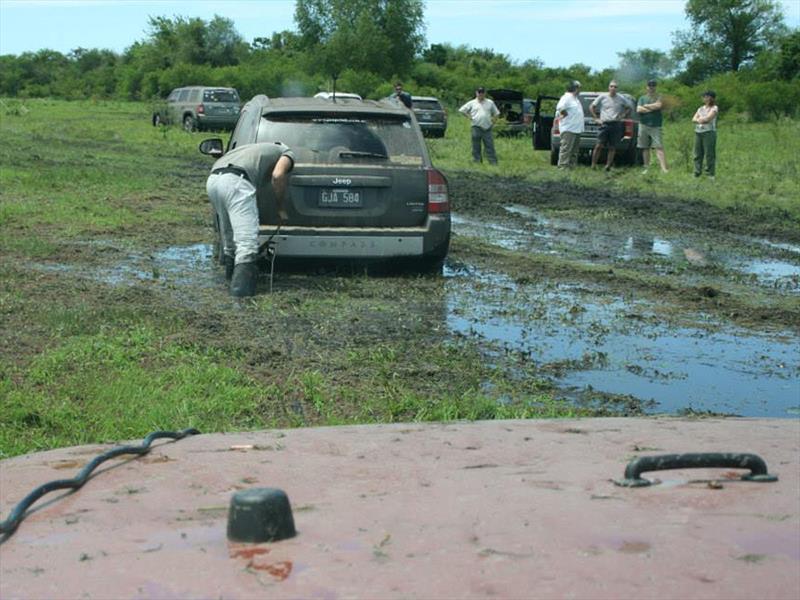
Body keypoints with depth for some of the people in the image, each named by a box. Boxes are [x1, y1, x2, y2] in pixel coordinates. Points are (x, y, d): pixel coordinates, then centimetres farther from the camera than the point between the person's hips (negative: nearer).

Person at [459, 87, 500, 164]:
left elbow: (496, 113, 21)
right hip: (476, 127, -1)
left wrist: (493, 119, 5)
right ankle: (477, 162, 7)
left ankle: (494, 163, -4)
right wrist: (469, 117, 2)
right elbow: (462, 110, 10)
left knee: (490, 146, -3)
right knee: (476, 147, 2)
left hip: (487, 128, 1)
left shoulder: (490, 103, 11)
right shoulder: (472, 103, 7)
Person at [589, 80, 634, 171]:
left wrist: (622, 116, 4)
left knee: (612, 147, 3)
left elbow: (630, 108, 16)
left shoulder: (621, 98, 5)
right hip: (605, 124, -1)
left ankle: (608, 165, 10)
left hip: (616, 125, 1)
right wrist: (596, 118, 4)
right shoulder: (602, 97, 4)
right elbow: (591, 107, 11)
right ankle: (593, 165, -6)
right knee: (598, 145, -10)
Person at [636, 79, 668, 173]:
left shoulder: (658, 97, 7)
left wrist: (646, 106, -3)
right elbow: (638, 109, -2)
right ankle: (646, 168, 12)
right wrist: (652, 109, -7)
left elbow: (658, 105, -13)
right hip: (644, 125, 3)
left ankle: (664, 169, -19)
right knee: (645, 148, 5)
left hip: (655, 126, -3)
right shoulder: (642, 98, 13)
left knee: (659, 147, -11)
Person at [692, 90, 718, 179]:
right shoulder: (701, 108, 20)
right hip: (698, 132, 6)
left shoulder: (714, 108, 2)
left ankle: (711, 174, -3)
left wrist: (699, 119, 3)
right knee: (698, 153, 3)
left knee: (709, 154, -6)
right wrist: (700, 120, -9)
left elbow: (707, 118, -11)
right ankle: (697, 172, 7)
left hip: (709, 132, -6)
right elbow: (693, 119, 9)